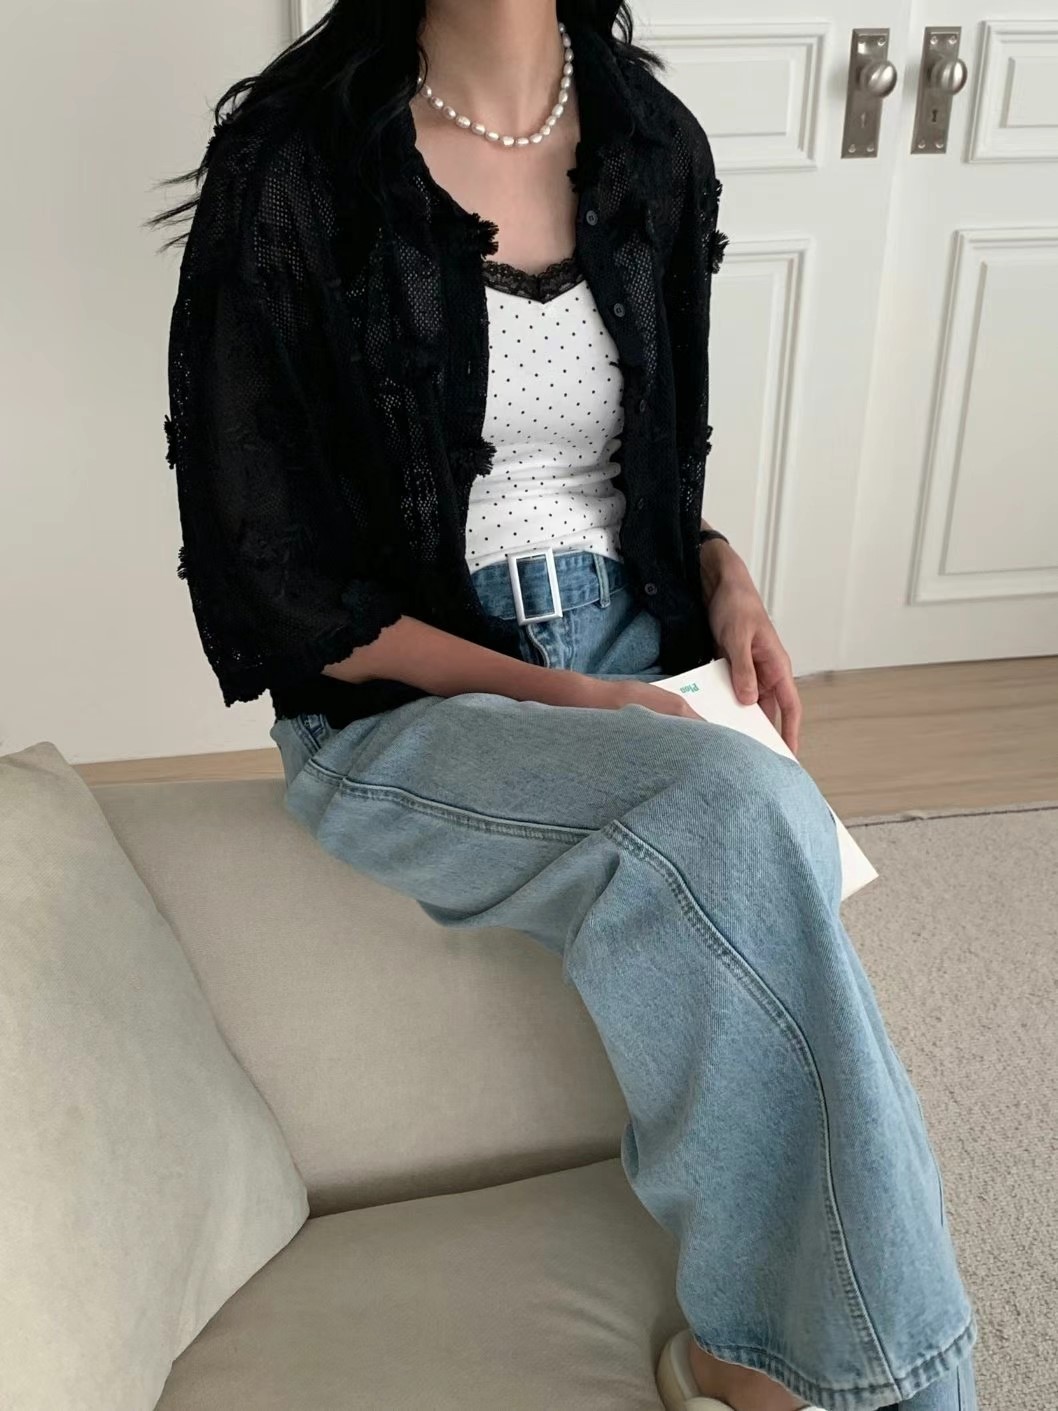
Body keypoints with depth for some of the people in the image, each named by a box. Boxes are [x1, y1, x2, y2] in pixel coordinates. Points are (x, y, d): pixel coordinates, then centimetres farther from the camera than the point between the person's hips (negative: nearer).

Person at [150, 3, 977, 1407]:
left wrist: (724, 575, 0)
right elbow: (268, 580, -10)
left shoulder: (657, 145, 7)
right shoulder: (292, 163, -10)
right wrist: (550, 696, -17)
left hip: (638, 660, 5)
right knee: (739, 816, -32)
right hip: (401, 704, -5)